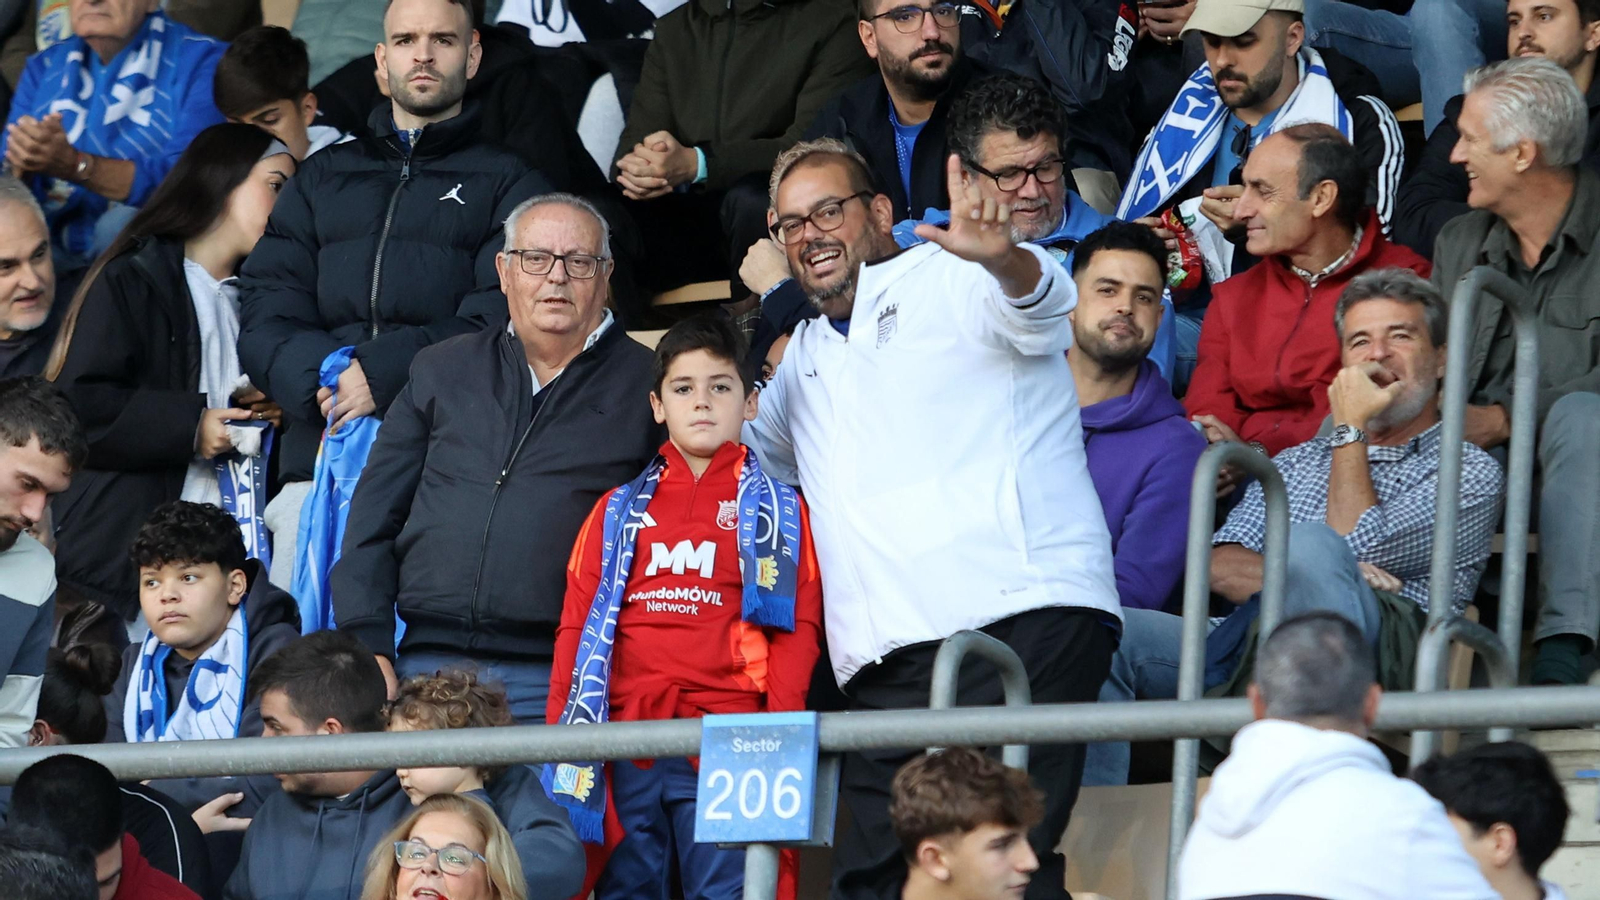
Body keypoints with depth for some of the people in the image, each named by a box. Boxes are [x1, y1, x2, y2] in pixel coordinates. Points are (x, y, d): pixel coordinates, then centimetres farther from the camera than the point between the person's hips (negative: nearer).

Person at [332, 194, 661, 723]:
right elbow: (373, 517, 16)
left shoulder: (643, 386, 10)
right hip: (426, 667, 3)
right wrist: (368, 648, 4)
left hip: (555, 680, -3)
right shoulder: (441, 372, 19)